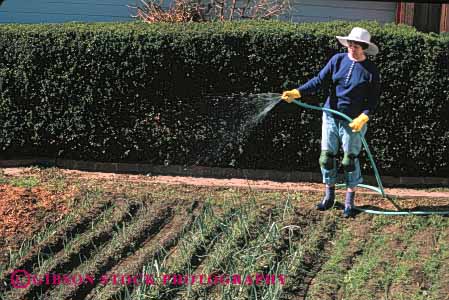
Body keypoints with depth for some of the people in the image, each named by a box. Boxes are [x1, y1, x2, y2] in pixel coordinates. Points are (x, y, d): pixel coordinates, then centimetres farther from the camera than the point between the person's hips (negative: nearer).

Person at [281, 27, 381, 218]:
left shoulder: (370, 71, -7)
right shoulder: (337, 60, 1)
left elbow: (373, 99, -6)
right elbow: (319, 80, -1)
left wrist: (363, 118, -21)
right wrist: (297, 93, -12)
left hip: (353, 122, -4)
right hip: (330, 116, 4)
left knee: (350, 160, 1)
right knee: (326, 156, 7)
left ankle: (349, 202, 14)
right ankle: (329, 196, 24)